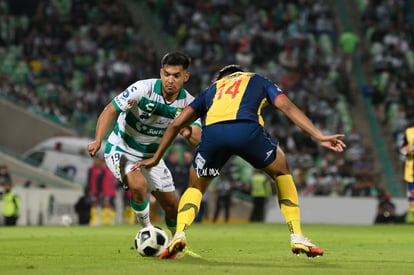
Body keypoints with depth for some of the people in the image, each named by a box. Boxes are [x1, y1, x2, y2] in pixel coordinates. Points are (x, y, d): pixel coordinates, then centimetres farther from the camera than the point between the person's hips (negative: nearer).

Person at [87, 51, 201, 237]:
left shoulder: (188, 102, -14)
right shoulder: (143, 89, -26)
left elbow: (197, 140, -20)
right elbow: (110, 111, -21)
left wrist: (190, 133, -45)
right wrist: (98, 141, -35)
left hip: (151, 156, 5)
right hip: (121, 150, -5)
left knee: (172, 204, 6)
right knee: (139, 185, -32)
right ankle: (147, 230, -8)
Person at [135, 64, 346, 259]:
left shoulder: (211, 89, 41)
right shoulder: (259, 81, 38)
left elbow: (176, 124, 36)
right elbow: (288, 107, 21)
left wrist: (156, 158, 44)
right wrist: (319, 137, 14)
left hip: (212, 131, 1)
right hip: (247, 129, -1)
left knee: (195, 187, 27)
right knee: (281, 171, 27)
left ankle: (179, 235, 1)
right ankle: (297, 238, 20)